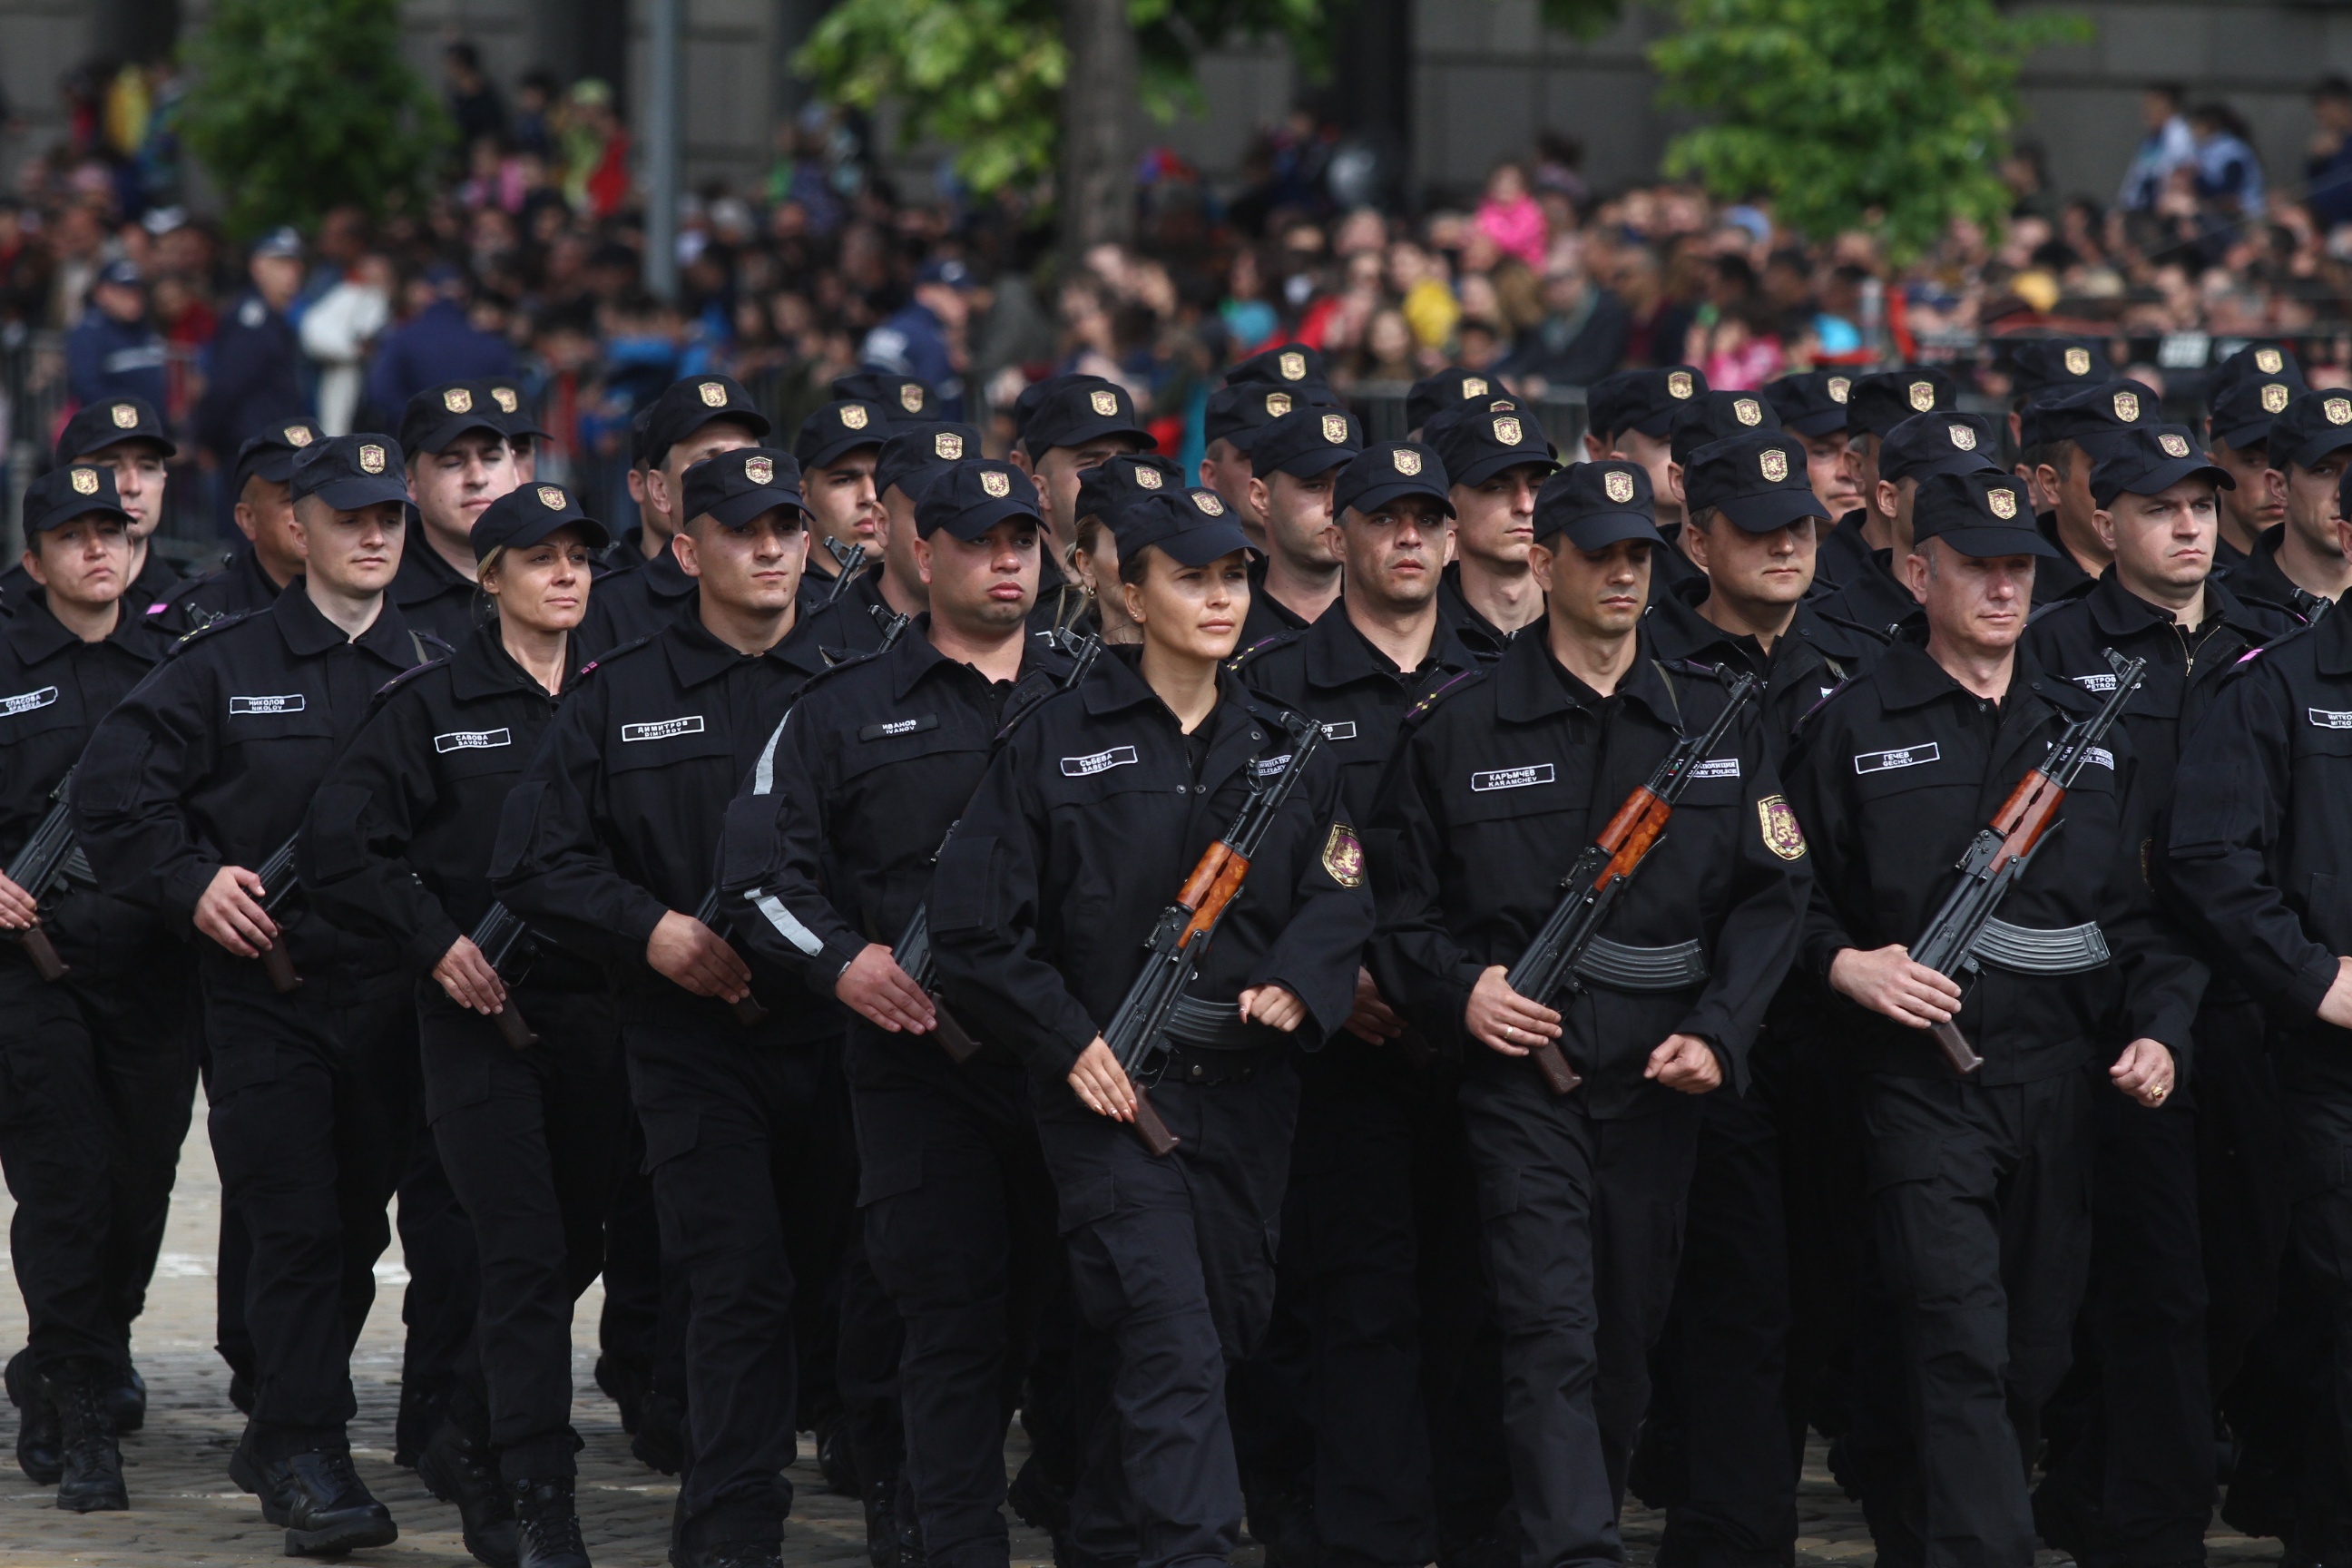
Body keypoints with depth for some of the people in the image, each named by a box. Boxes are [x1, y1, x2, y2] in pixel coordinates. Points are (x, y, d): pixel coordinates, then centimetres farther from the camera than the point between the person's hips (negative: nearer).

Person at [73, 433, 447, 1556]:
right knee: (296, 1227, -10)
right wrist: (191, 881, -8)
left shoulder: (435, 675, 9)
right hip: (265, 989, -3)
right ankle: (307, 1456, -7)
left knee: (353, 1230, 9)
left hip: (391, 992, 3)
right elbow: (112, 792, 1)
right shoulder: (224, 667, 2)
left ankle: (283, 1439, 23)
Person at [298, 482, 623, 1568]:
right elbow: (335, 845, -4)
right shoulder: (433, 705, 0)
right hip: (481, 1011, -4)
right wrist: (432, 937, -10)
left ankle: (468, 1448, 29)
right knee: (525, 1252, -11)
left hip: (594, 1016, 4)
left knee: (577, 1247, 10)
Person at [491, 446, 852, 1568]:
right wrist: (651, 929, -9)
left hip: (834, 1031, 2)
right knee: (739, 1286, -10)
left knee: (827, 1284, 9)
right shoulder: (621, 698, 6)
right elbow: (533, 863, 4)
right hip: (691, 1042, -2)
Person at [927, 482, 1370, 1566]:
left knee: (1228, 1328, 10)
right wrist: (1070, 1041, -11)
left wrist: (1296, 986, -14)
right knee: (1172, 1346, -16)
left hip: (1247, 1097, 5)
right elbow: (974, 924, -3)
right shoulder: (1059, 743, -1)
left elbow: (1338, 896, 7)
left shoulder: (1283, 749, 12)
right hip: (1112, 1093, -5)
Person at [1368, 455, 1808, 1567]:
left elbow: (1772, 891, 6)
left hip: (1658, 1077, 3)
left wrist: (1717, 1031, -6)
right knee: (1552, 1339, -13)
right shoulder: (1458, 727, 1)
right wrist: (1459, 987, -14)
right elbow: (1396, 902, 4)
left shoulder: (1718, 720, 8)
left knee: (1628, 1339, 11)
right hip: (1521, 1071, -3)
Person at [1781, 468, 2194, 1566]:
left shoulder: (2087, 729, 13)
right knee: (1961, 1348, -15)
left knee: (2033, 1353, 10)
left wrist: (2157, 1030, 1)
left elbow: (2139, 911, 16)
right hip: (1921, 1085, -5)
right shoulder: (1853, 728, 1)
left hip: (2057, 1085, 5)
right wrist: (1845, 962, -16)